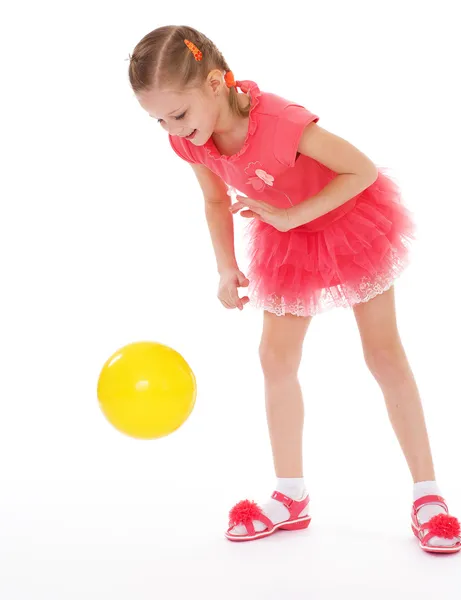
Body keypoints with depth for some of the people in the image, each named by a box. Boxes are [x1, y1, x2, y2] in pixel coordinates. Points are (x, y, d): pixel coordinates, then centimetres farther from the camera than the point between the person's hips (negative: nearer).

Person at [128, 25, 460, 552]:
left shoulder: (279, 122, -39)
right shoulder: (190, 141, -18)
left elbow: (363, 171, -30)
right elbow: (217, 201, 2)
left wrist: (292, 217, -29)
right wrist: (226, 268, -9)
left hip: (350, 221, -6)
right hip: (286, 242, 6)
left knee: (384, 354, -1)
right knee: (276, 358, 3)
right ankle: (290, 497, 15)